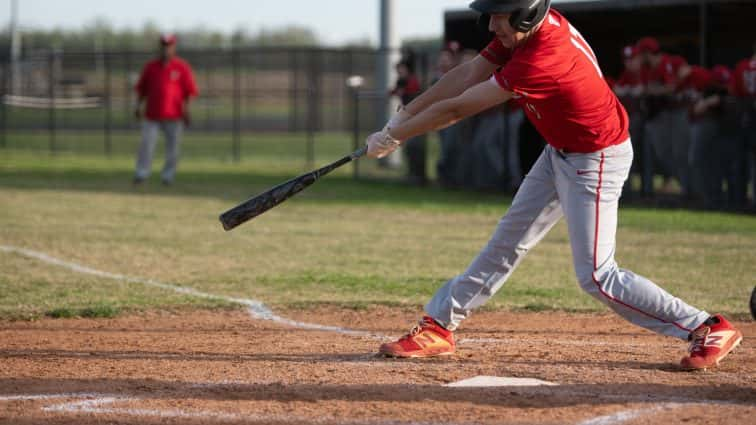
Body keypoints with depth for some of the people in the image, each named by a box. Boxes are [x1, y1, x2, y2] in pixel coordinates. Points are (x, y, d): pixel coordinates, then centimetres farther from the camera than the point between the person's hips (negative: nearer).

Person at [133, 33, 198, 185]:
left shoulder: (182, 67, 2)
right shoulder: (150, 66, 11)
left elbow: (190, 91, 0)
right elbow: (142, 88, 16)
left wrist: (186, 109, -9)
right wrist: (138, 106, 5)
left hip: (174, 116, -2)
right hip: (152, 114, 2)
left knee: (172, 147, 1)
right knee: (146, 144, -5)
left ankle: (168, 175, 14)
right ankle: (141, 174, 2)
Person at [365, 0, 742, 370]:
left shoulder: (540, 61, -34)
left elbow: (457, 108, -26)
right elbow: (467, 75, -1)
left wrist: (394, 137, -16)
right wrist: (403, 116, -4)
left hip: (596, 162, -9)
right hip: (559, 153, 9)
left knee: (596, 276, -8)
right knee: (507, 242, 15)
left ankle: (708, 329, -1)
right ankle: (438, 327, 23)